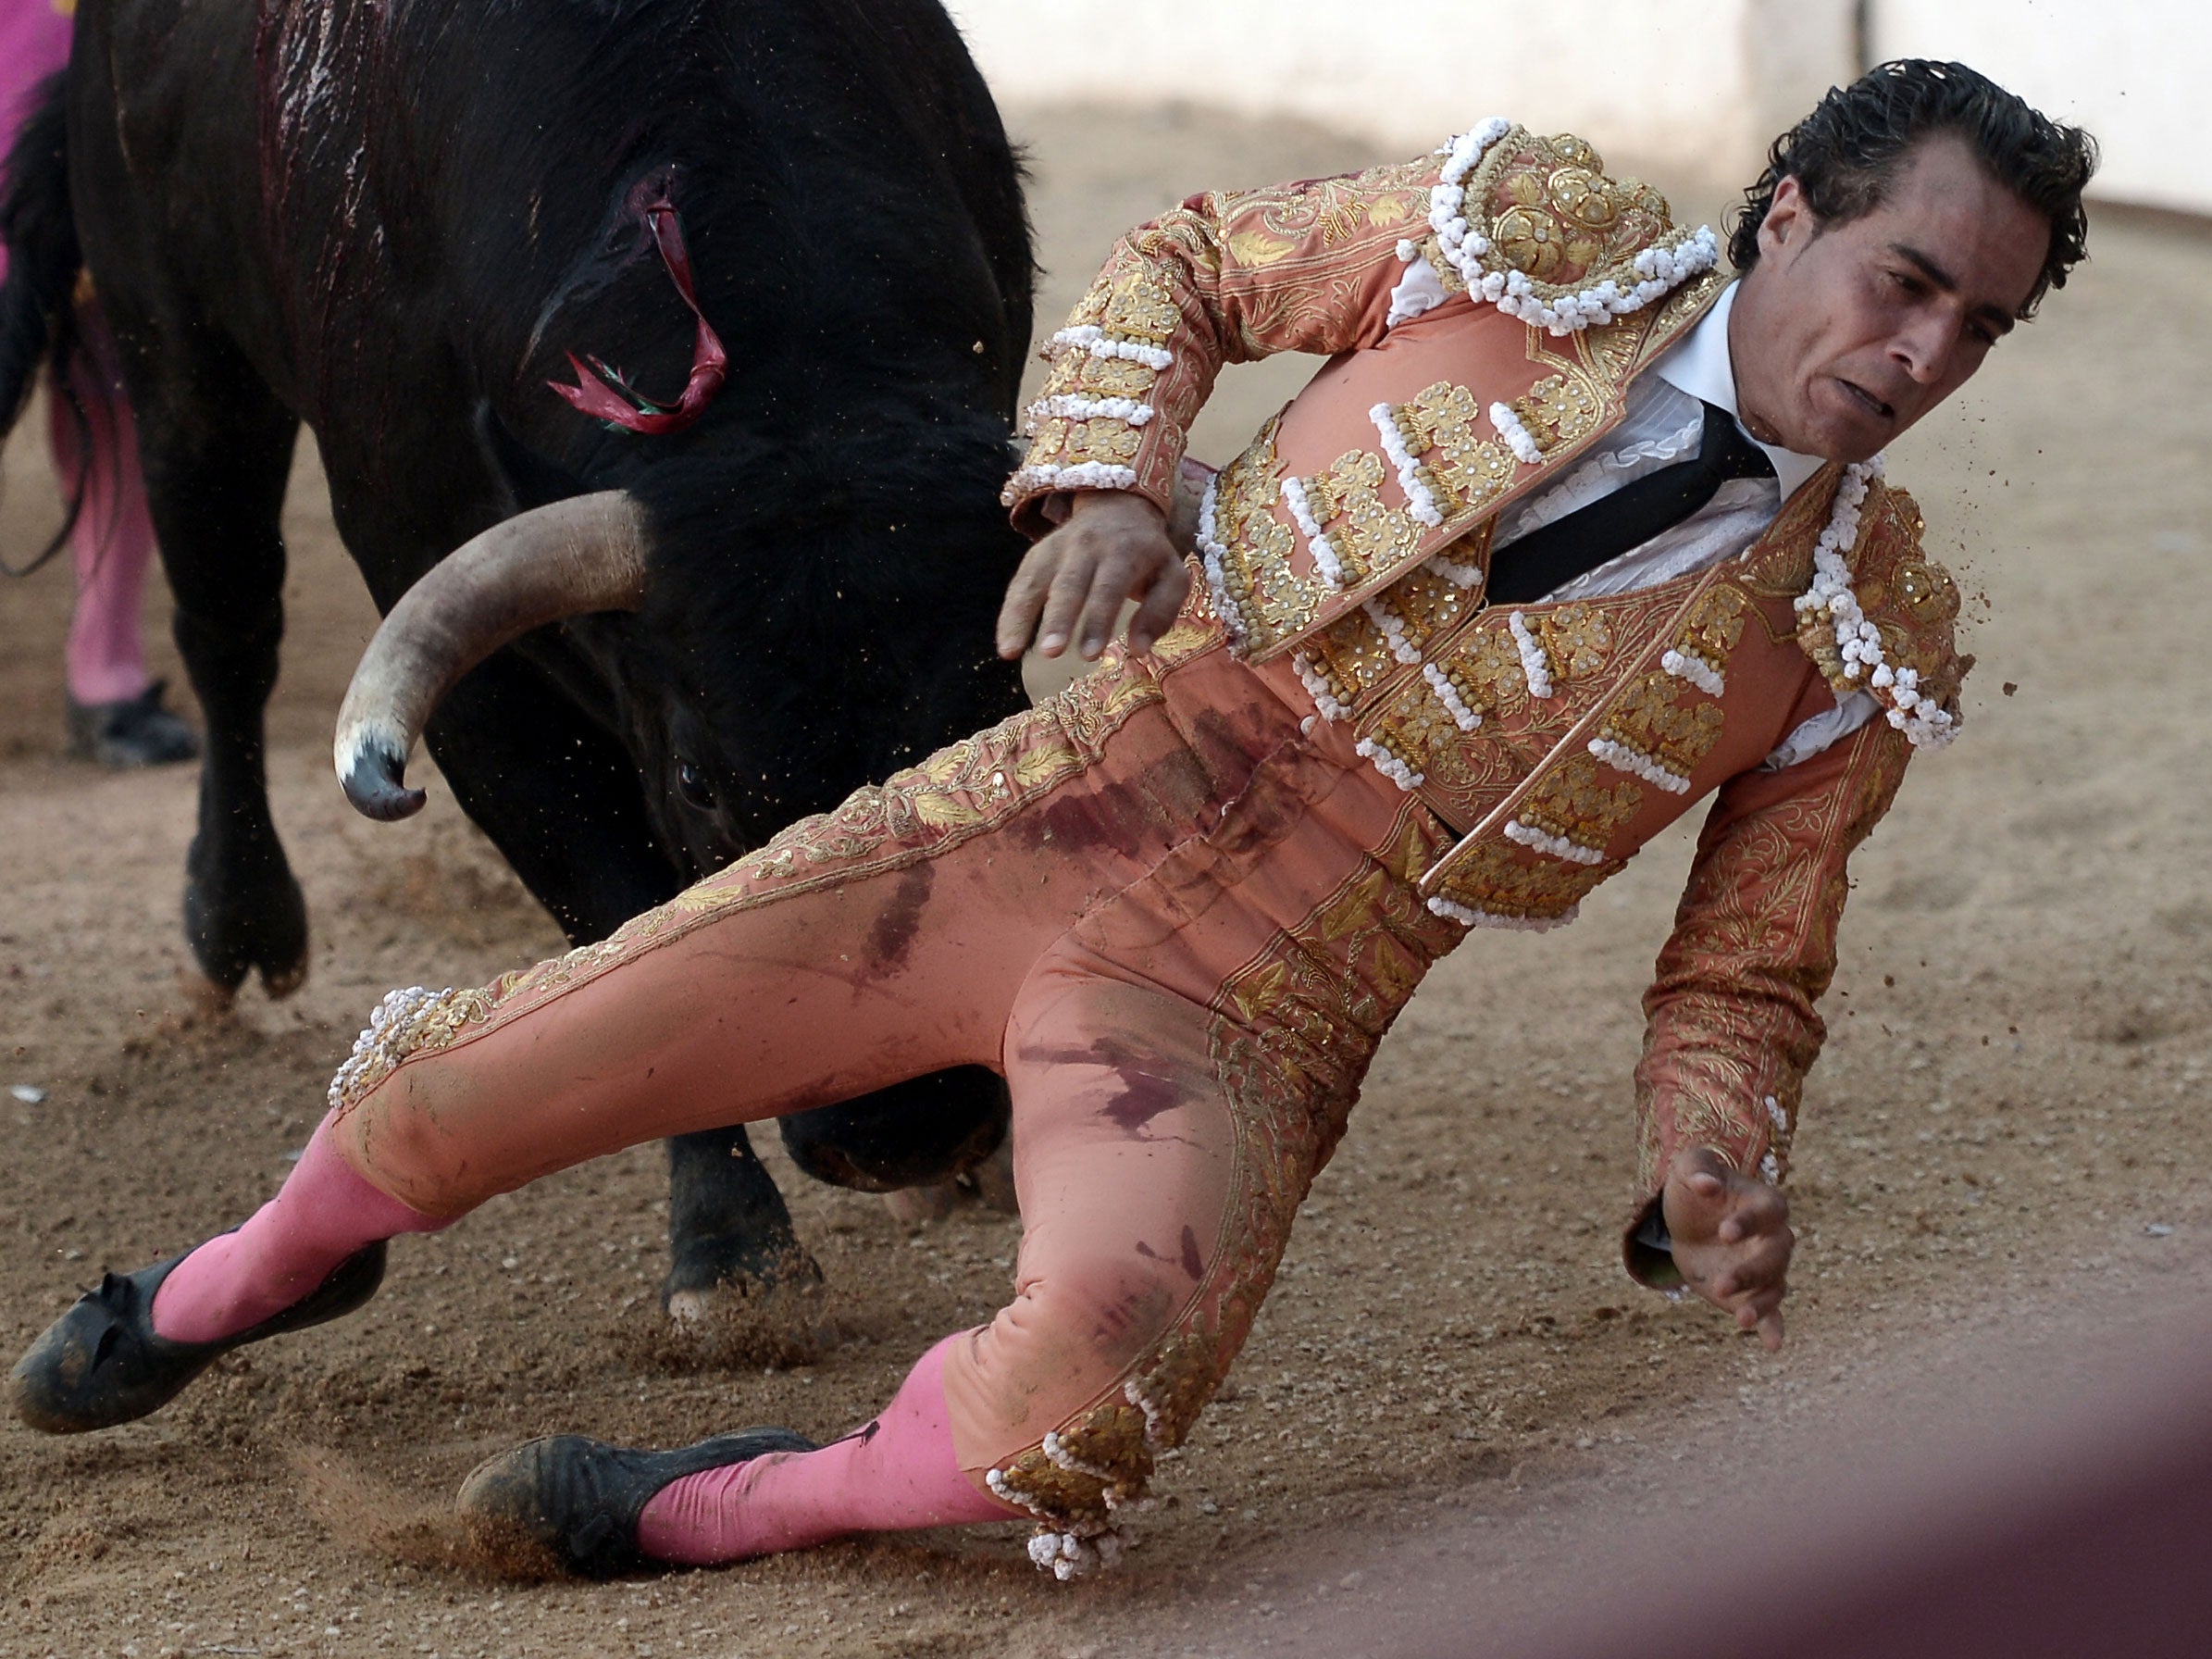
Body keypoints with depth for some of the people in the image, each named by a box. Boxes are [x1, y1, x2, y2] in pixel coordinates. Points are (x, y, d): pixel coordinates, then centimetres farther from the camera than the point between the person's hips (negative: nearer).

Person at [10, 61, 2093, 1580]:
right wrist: (1103, 486, -8)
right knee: (451, 1091, 4)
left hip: (1251, 1025, -1)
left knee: (1068, 1425, -32)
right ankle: (269, 1265, 40)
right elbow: (1182, 262, 10)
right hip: (1035, 823, 1)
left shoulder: (1873, 637, 0)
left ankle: (750, 1507, 0)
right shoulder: (1545, 236, -3)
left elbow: (1742, 972, 11)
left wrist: (1715, 1174, -9)